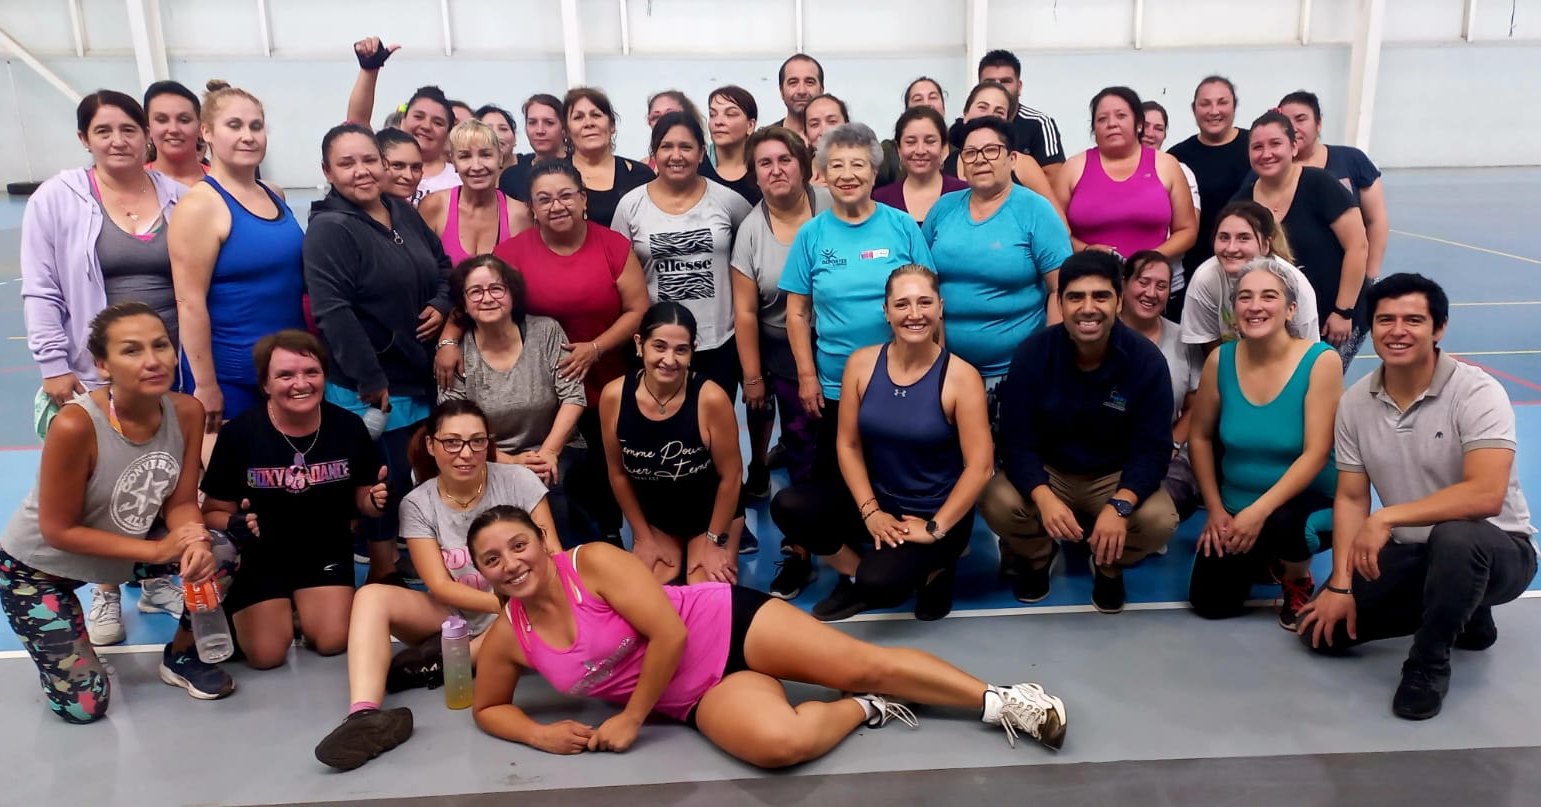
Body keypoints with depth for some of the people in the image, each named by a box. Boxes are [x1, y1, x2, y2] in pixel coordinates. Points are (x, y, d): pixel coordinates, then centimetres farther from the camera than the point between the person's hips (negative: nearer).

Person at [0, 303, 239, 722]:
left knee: (220, 555, -22)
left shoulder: (187, 412, -18)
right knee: (84, 705, -6)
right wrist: (158, 549, -28)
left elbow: (181, 502, -11)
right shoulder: (75, 425, -34)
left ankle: (181, 657, 5)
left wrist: (195, 543, -33)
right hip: (38, 565, -4)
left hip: (124, 549, 5)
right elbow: (58, 531, -24)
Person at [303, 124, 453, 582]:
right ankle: (384, 579, 17)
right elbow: (332, 311, -22)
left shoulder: (404, 214, 10)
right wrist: (370, 380, -22)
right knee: (386, 487, 0)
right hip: (370, 388, -7)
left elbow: (443, 267, 21)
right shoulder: (329, 229, -14)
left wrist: (441, 305, -1)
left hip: (421, 378, 8)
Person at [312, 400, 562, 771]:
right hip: (453, 617, 2)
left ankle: (439, 661, -24)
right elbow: (441, 587, -12)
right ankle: (365, 715, -42)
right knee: (372, 596, -22)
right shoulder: (418, 504, -5)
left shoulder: (518, 481, -9)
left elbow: (554, 558, -10)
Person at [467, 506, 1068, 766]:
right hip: (700, 695, 3)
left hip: (725, 624, -3)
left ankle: (1000, 700, 4)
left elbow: (671, 635, -21)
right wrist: (538, 734, -7)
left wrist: (631, 718, -14)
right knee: (780, 742, -28)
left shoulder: (595, 562, -17)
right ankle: (862, 710, 1)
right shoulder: (507, 637, -2)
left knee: (867, 664, -13)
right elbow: (488, 707, 15)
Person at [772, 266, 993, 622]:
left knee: (878, 583, -29)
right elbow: (848, 444, -1)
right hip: (877, 500, 4)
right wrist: (870, 511, -10)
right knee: (789, 506, -19)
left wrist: (935, 529, -17)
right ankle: (855, 576, 5)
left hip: (936, 513, -4)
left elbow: (980, 466, -17)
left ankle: (933, 569, 7)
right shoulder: (861, 363, -6)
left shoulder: (961, 376, -16)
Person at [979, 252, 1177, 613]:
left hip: (1116, 477, 0)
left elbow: (1153, 449, -18)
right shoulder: (1033, 353, -16)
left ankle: (1109, 566, 9)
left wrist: (1119, 506, -38)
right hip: (1046, 472, 0)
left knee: (1160, 520, -29)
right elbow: (1016, 440, -18)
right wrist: (1044, 498, -38)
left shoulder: (1146, 359, -16)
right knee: (996, 503, -29)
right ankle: (1036, 556, 10)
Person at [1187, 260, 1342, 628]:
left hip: (1306, 502, -4)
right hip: (1235, 509, 4)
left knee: (1281, 523, -38)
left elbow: (1316, 453, -22)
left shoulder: (1321, 361, -17)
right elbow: (1200, 437, 3)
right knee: (1210, 604, -2)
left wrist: (1260, 511, -28)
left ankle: (1299, 581, 0)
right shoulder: (1220, 360, -8)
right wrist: (1215, 510, -1)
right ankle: (1266, 558, 31)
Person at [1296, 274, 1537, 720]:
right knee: (1323, 627, -5)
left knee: (1453, 538, -41)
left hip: (1495, 548, -6)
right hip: (1408, 551, 6)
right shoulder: (1355, 403, -4)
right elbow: (1351, 498, -1)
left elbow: (1486, 495, -33)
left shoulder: (1477, 393, -20)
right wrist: (1341, 584, -10)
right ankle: (1458, 614, 18)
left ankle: (1430, 663, -13)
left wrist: (1386, 518, -34)